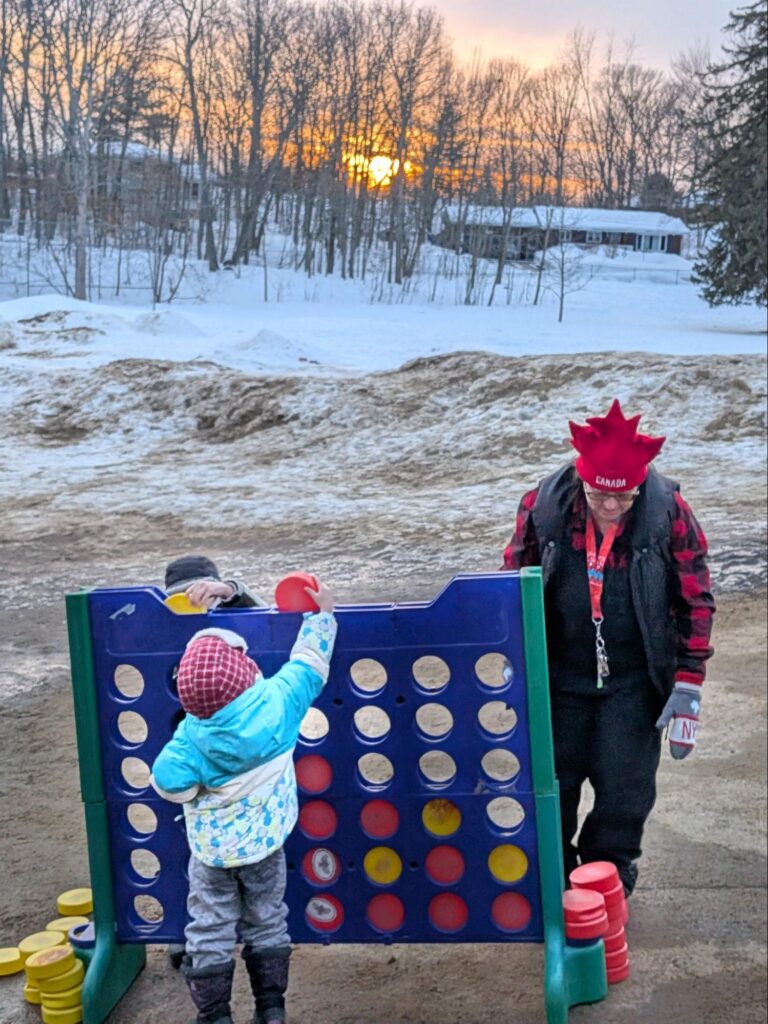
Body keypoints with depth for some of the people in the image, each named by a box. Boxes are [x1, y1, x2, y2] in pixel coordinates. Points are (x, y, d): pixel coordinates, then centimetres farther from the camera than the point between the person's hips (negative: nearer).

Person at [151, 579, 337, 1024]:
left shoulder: (192, 735, -23)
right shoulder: (276, 701, -20)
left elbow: (170, 783, -23)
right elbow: (309, 663, -6)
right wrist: (322, 614, 7)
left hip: (212, 849, -2)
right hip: (264, 841, 2)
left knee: (210, 933, 13)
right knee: (267, 925, 19)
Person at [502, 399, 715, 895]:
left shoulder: (668, 512, -15)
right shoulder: (543, 506, -12)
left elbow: (696, 602, -6)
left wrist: (688, 689, -8)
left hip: (634, 683, -1)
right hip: (559, 677, 1)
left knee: (625, 789, 4)